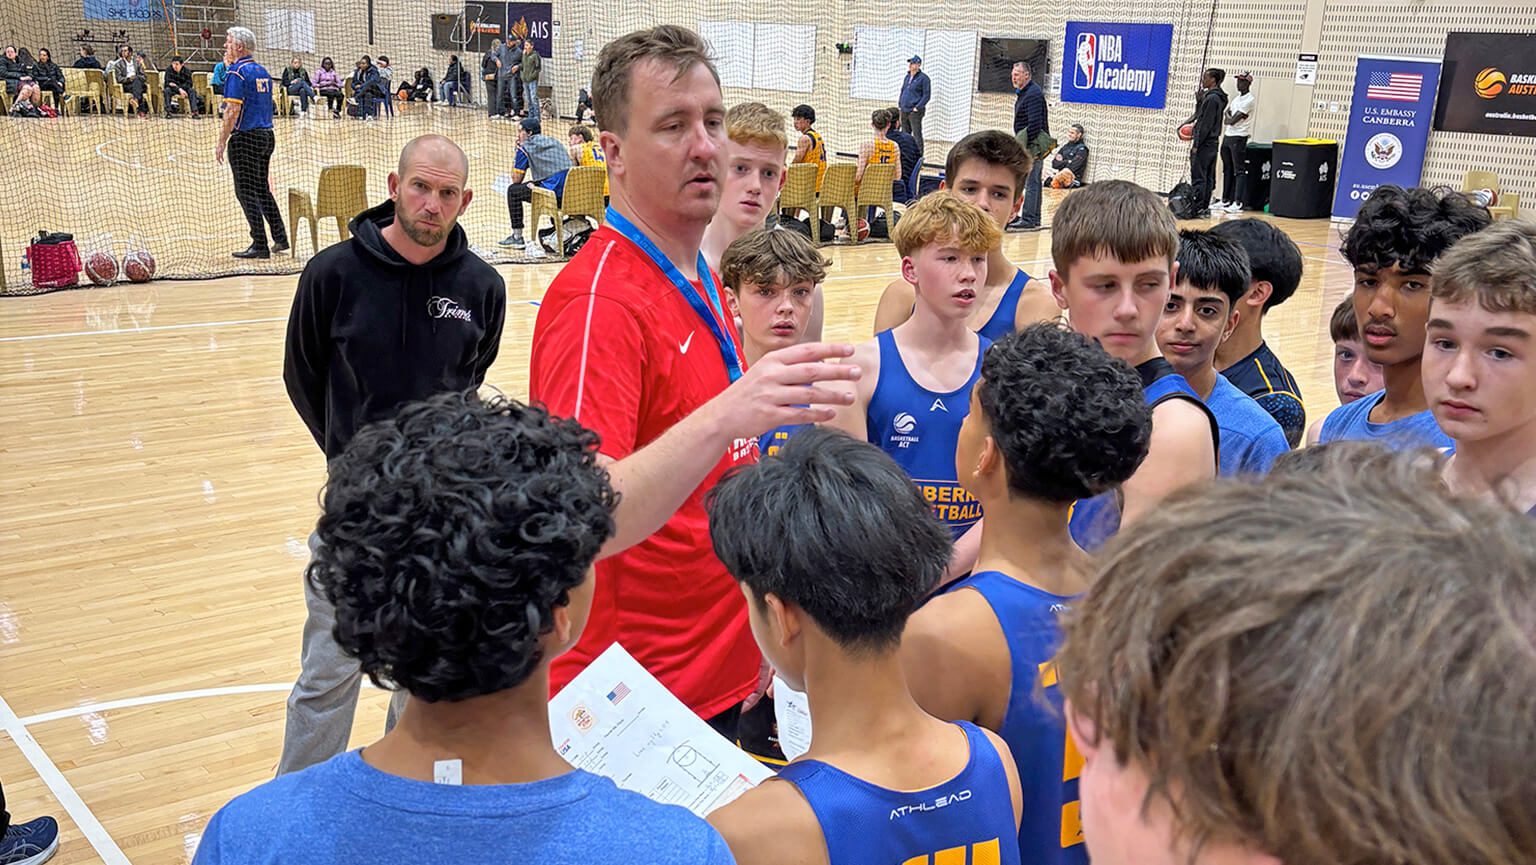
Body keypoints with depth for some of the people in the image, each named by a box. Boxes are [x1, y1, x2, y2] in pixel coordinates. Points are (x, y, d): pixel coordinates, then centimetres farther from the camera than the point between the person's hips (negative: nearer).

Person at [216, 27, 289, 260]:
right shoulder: (262, 72, 12)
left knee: (246, 192, -2)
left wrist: (221, 142, -16)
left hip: (246, 137, -8)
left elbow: (232, 111, -18)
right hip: (267, 135, 8)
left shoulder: (238, 72, -12)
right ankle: (280, 238, 19)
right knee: (262, 189, 18)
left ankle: (260, 245, -2)